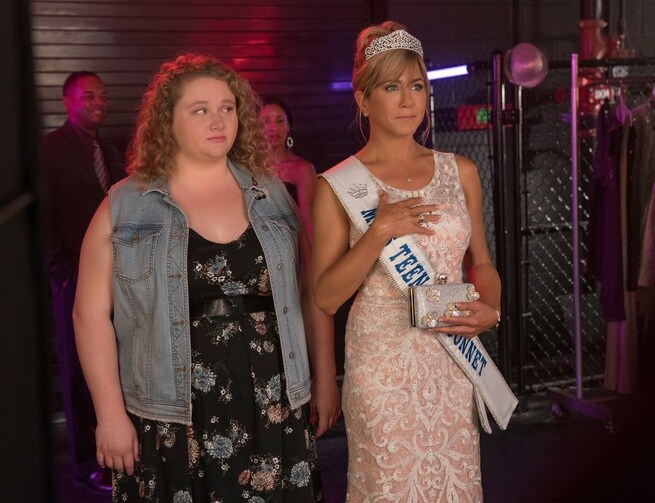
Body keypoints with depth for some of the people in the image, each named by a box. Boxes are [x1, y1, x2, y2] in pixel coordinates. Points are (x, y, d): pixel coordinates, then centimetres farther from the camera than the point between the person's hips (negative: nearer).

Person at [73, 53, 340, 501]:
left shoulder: (272, 196, 6)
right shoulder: (125, 207, -2)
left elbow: (308, 294, 10)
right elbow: (92, 313, -3)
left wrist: (325, 380, 9)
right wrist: (111, 414, -7)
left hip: (273, 411, 2)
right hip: (171, 423, -2)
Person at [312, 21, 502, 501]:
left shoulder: (460, 171, 7)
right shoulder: (339, 186, -4)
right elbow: (326, 297, -8)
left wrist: (491, 310, -5)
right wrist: (379, 231, -19)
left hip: (453, 362, 3)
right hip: (383, 367, -3)